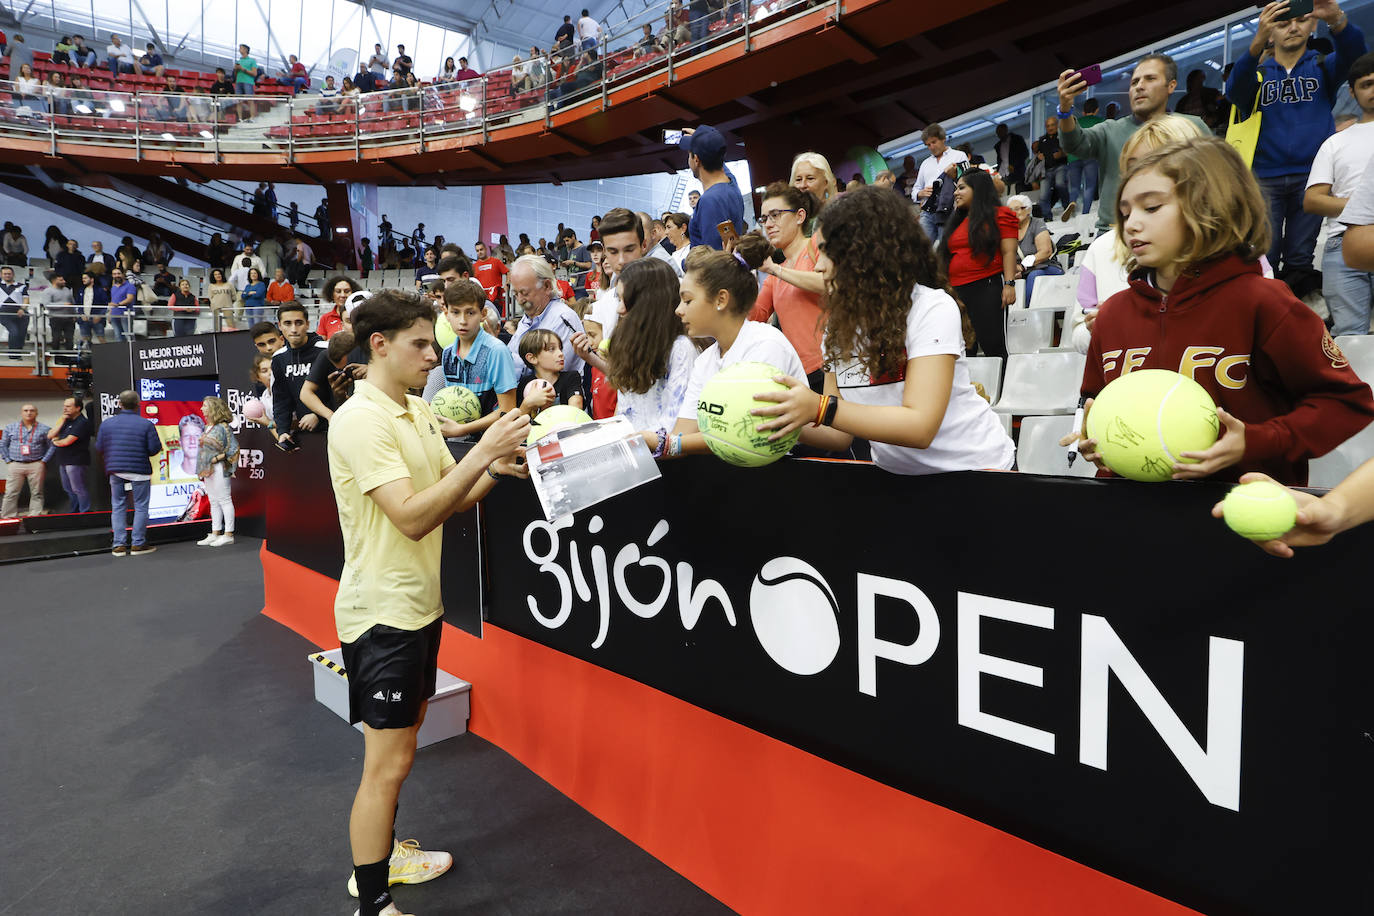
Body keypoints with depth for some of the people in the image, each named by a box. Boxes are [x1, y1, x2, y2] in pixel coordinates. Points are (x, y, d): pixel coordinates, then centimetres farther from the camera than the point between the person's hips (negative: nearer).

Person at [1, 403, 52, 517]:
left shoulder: (44, 429, 5)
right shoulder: (10, 428, 11)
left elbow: (51, 446, 4)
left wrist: (44, 461, -4)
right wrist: (8, 460, 5)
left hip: (36, 465, -2)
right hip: (15, 465, 2)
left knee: (36, 493, 1)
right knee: (11, 493, 0)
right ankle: (8, 517, 5)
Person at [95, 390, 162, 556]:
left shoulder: (107, 423, 4)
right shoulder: (146, 424, -8)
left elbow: (99, 447, 7)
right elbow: (155, 448, -9)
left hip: (115, 470, 4)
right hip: (139, 471, -4)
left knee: (117, 506, 12)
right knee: (140, 507, 4)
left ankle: (119, 545, 11)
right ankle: (138, 544, 5)